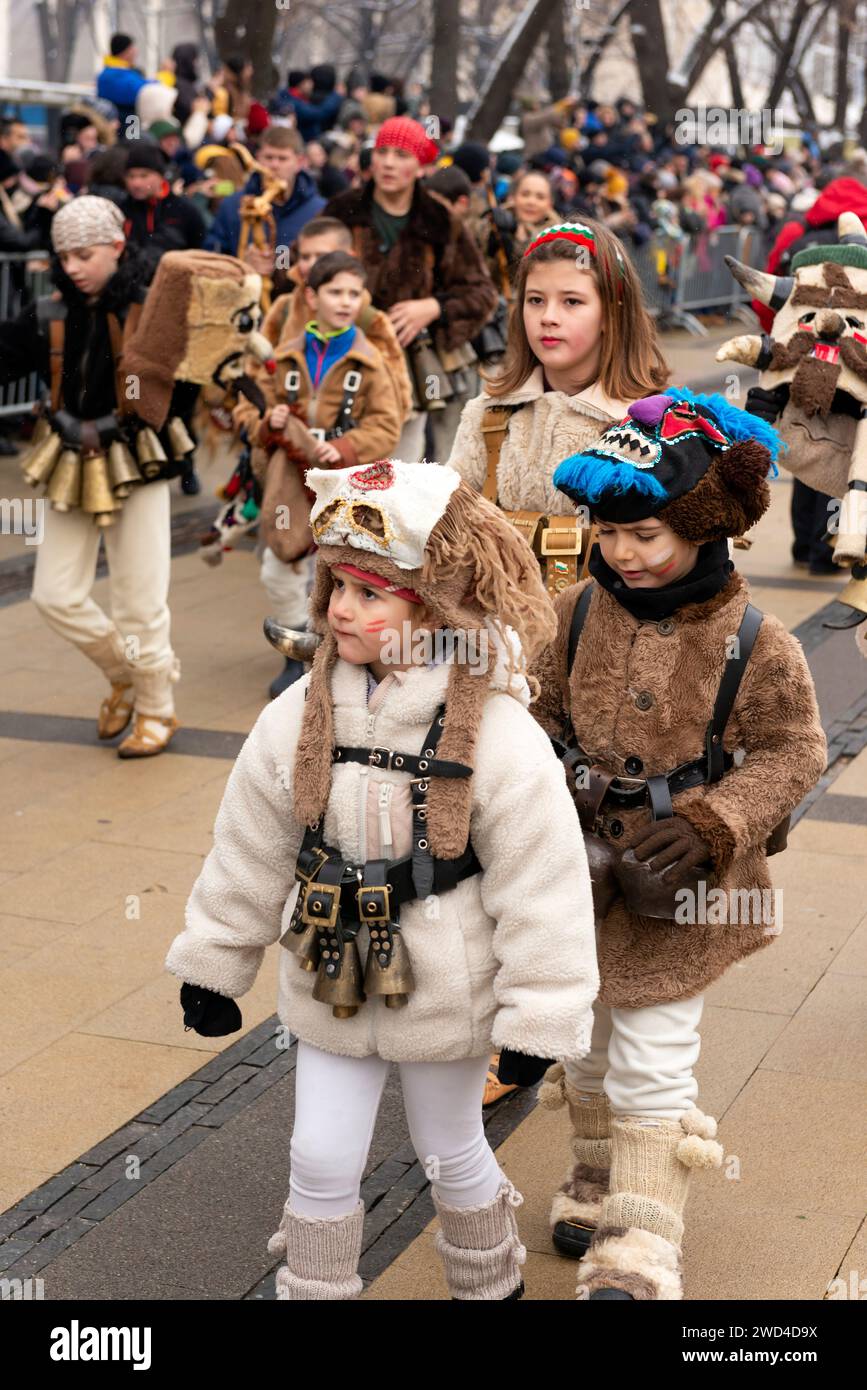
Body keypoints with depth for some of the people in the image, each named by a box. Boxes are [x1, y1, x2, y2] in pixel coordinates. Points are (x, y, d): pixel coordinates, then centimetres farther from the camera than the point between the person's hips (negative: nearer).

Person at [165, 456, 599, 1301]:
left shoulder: (499, 736, -22)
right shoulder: (299, 719, -10)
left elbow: (544, 889, -17)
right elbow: (248, 853, 1)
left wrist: (539, 1023, -15)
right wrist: (213, 965, 8)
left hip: (443, 991, -2)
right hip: (331, 982, 3)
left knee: (452, 1152, 19)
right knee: (321, 1161, 10)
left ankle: (489, 1286, 45)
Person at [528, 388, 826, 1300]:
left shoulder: (756, 643, -16)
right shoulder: (578, 613, -5)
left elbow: (792, 752, -8)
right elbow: (543, 713, 8)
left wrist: (714, 824, -20)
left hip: (683, 886, -4)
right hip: (587, 871, 5)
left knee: (651, 1063, -2)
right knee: (591, 1038, 21)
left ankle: (638, 1252, 8)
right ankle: (598, 1185, 43)